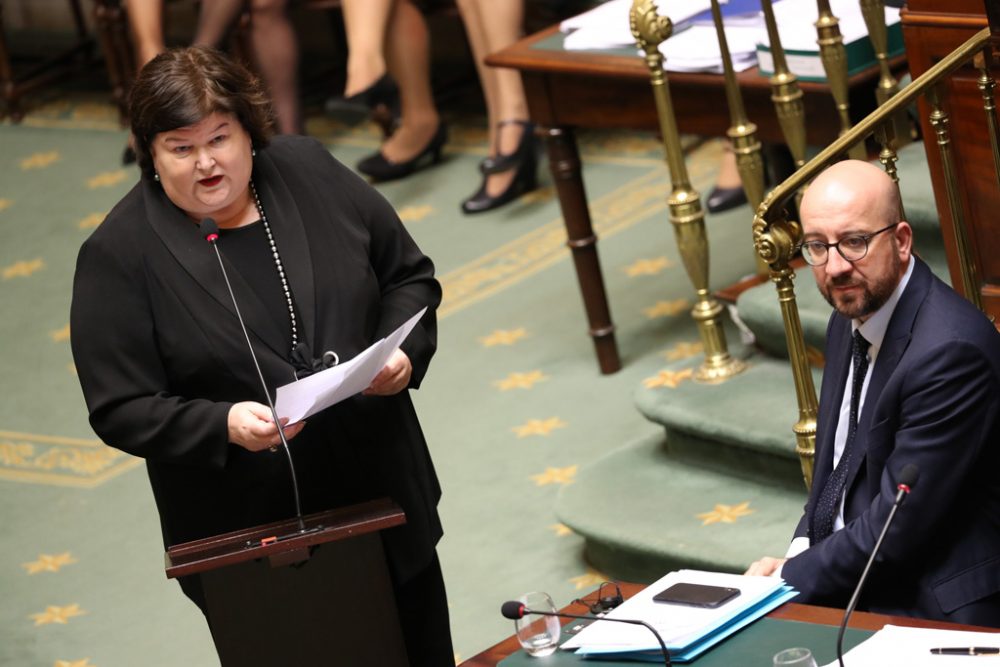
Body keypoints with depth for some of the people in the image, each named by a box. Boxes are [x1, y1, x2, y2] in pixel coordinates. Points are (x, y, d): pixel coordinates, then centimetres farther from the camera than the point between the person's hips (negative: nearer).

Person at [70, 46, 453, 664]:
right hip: (245, 532, -4)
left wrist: (404, 351, -10)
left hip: (383, 491, 4)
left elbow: (409, 274, 9)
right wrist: (223, 427, -27)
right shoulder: (118, 256, -11)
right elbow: (121, 409, -12)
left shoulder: (310, 173, -1)